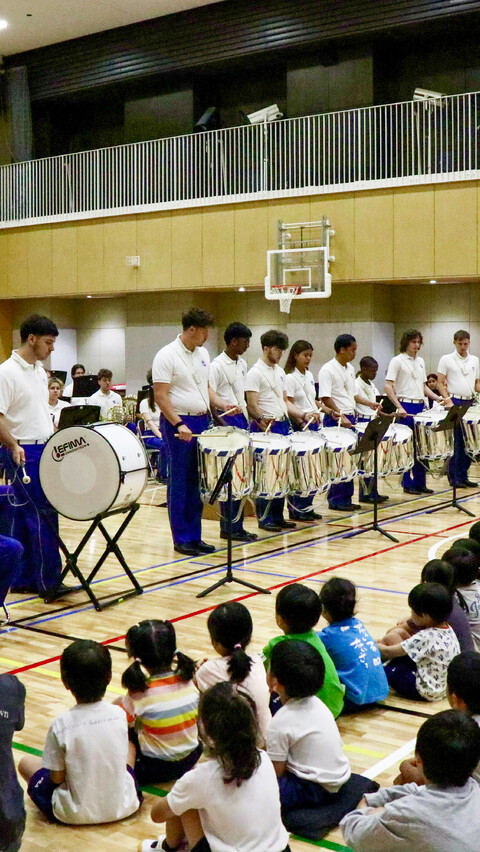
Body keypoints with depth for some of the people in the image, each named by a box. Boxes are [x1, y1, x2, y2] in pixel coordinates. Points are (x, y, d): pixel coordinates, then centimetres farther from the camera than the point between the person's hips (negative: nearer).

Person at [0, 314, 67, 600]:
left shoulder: (39, 370, 13)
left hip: (44, 451, 8)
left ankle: (23, 579, 17)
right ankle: (49, 582, -3)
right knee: (44, 516, -9)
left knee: (25, 518, 11)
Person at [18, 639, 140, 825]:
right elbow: (120, 758, 3)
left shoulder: (61, 725, -22)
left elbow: (57, 778, -12)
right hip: (122, 807, 4)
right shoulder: (119, 714, -13)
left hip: (76, 814, -4)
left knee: (26, 763, 17)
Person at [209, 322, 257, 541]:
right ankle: (229, 527, 1)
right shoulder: (217, 366, -10)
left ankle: (237, 525, 14)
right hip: (226, 422, -8)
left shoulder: (242, 365, 14)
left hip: (242, 421, 8)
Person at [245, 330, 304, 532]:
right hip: (265, 428, -8)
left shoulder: (280, 372, 16)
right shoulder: (255, 373, -8)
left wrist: (302, 415, 9)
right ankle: (264, 519, 4)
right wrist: (264, 422, -29)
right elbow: (252, 405, -14)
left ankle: (278, 516, 17)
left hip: (283, 426, 8)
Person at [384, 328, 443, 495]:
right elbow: (388, 386, -12)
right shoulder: (397, 361, -5)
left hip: (420, 406, 6)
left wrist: (436, 397, 5)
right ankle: (407, 483, 8)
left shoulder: (420, 361, 15)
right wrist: (399, 407, -21)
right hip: (406, 408, -6)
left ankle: (420, 483, 14)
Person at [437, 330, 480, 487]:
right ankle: (454, 477, 0)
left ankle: (463, 476, 11)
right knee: (455, 441, -6)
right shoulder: (446, 359, 1)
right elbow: (441, 384, -1)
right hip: (454, 403, -5)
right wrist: (448, 400, -15)